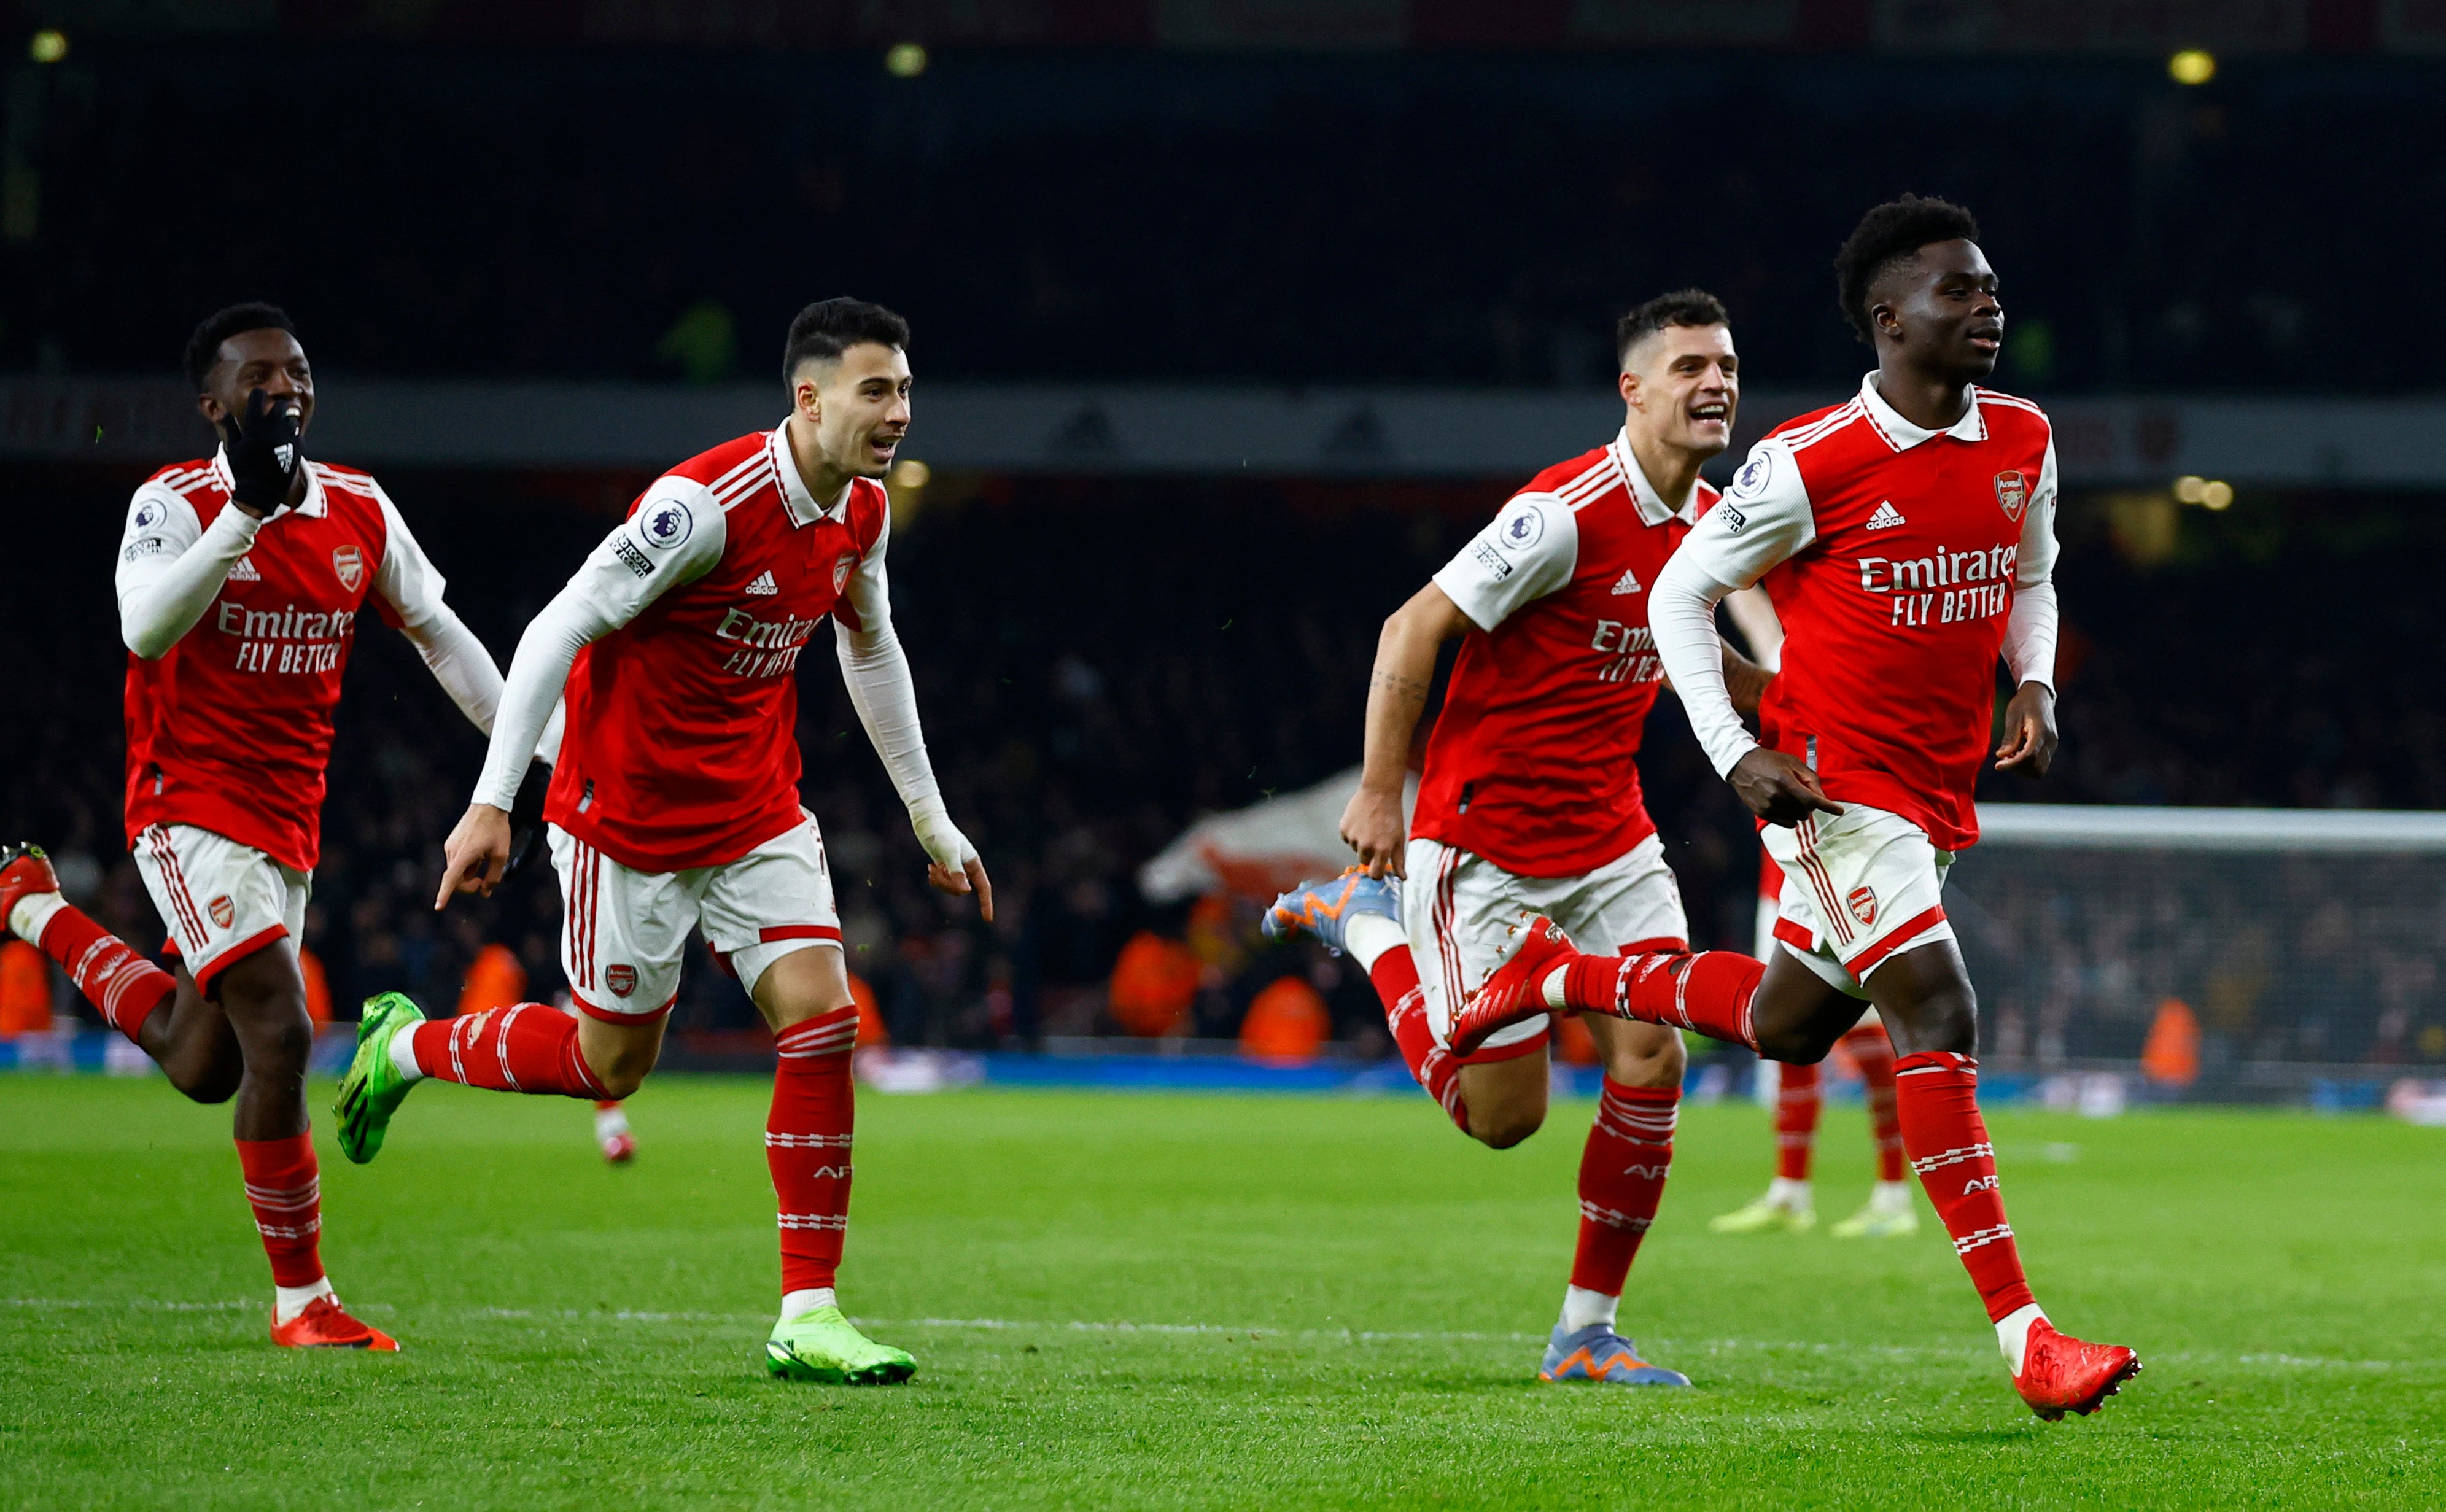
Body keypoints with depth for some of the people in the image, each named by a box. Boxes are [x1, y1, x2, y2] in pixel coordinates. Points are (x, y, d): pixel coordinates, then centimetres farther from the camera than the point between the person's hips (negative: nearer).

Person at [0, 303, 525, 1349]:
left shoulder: (359, 511, 5)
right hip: (190, 805, -7)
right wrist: (249, 508, -34)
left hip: (289, 820, 7)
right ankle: (302, 1298, -6)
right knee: (279, 1036, -18)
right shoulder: (174, 504, -12)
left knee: (203, 1067, 14)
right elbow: (147, 633, -29)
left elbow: (441, 638, 15)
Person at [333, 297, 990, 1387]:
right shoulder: (707, 502, -25)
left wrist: (931, 819, 22)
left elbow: (871, 651, 19)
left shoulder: (861, 512, -1)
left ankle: (808, 1317, -5)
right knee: (611, 1062, 6)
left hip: (758, 811, 6)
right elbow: (559, 630, -23)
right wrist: (491, 805, -25)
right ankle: (404, 1050, 34)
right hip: (629, 811, -6)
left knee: (822, 1022, -10)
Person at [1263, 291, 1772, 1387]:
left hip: (1610, 838, 7)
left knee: (1652, 1062, -9)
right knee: (1504, 1115, 0)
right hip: (1486, 837, -7)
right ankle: (1366, 921, 24)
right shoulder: (1567, 513, -21)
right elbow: (1414, 627, -18)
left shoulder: (1711, 520, 4)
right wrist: (1379, 791, -20)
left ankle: (1588, 1331, 5)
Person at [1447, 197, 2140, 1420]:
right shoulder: (1809, 464, -14)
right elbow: (1682, 595, -3)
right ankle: (2025, 1340, -23)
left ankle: (1561, 975, 42)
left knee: (1787, 1027, 18)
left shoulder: (2023, 444, 4)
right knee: (1938, 1016, -20)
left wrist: (2034, 683, 2)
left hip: (1936, 799, 8)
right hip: (1833, 773, -8)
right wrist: (1735, 754, -12)